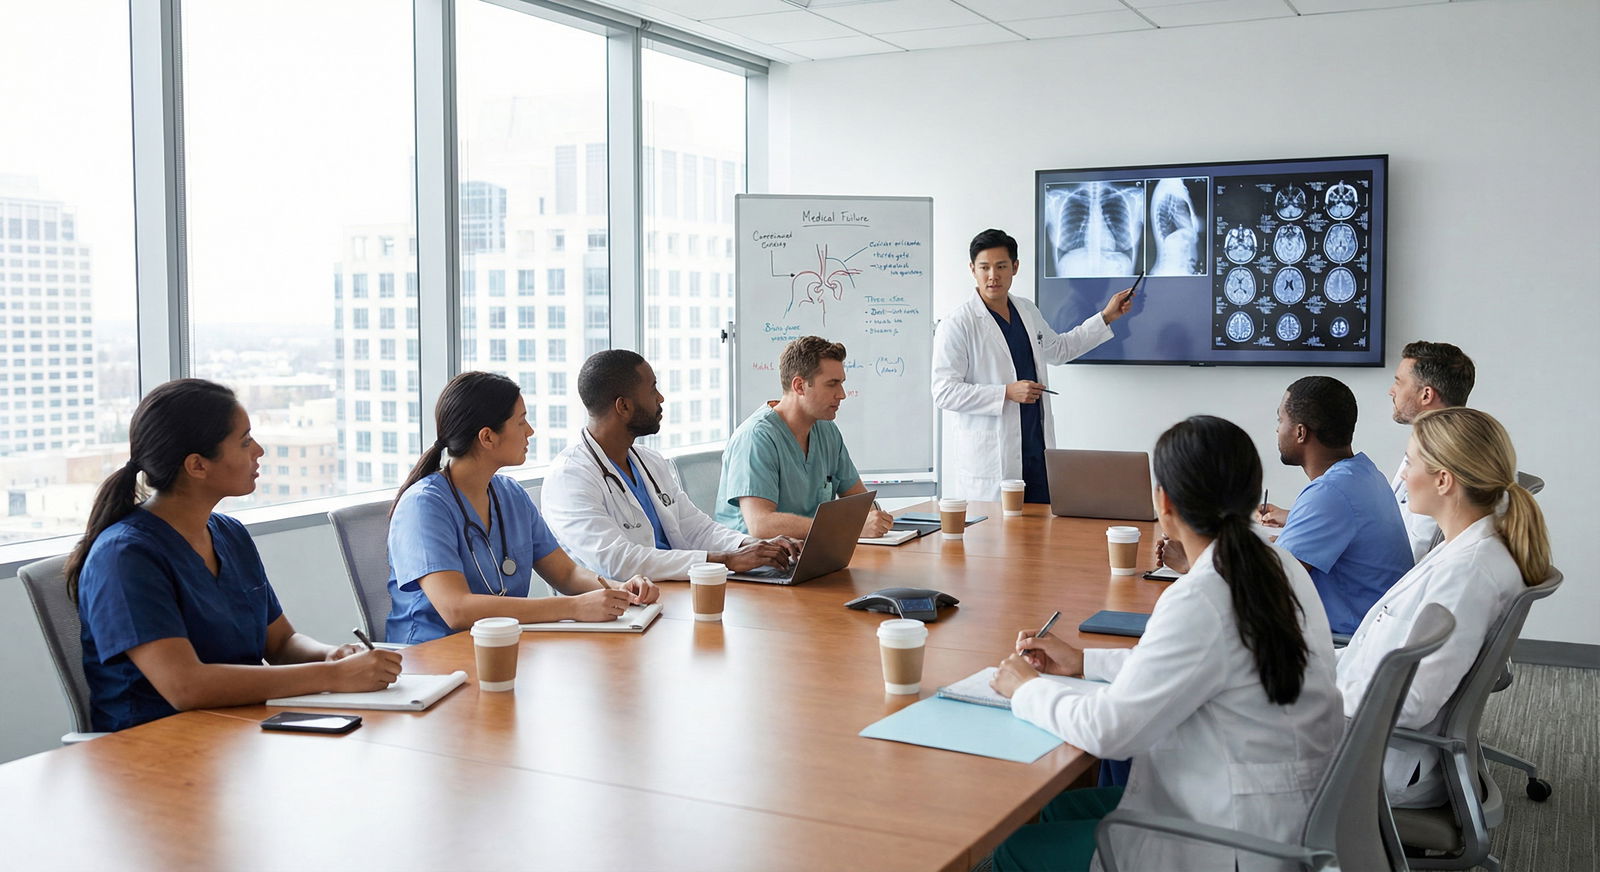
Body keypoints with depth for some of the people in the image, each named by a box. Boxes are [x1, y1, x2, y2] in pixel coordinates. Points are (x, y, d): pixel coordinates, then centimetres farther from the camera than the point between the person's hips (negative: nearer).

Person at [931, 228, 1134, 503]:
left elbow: (1059, 349, 31)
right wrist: (1007, 393, -19)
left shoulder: (1028, 311, 13)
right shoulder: (957, 325, -9)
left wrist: (1106, 317, 27)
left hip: (1037, 449, 6)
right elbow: (944, 392, -15)